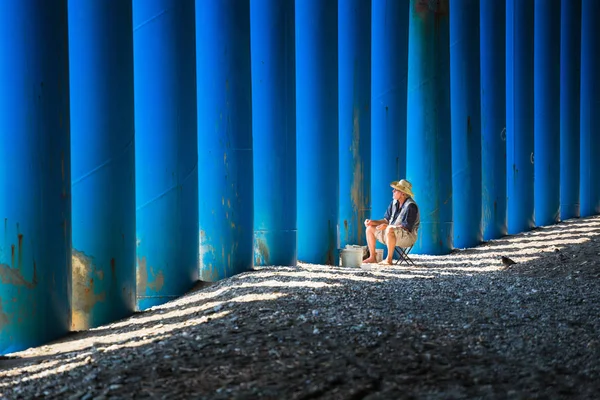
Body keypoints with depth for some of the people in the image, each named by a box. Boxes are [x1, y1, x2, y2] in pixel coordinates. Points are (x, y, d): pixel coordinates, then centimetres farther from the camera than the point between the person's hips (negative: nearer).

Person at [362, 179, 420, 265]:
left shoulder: (411, 206, -20)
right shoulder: (394, 203, 7)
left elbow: (407, 227, -25)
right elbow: (386, 220, 13)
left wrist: (387, 226, -28)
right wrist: (372, 222, -4)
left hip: (408, 236, -9)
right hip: (392, 233, 9)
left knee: (390, 229, -40)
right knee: (370, 228, 6)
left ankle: (389, 259, -30)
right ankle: (372, 257, 4)